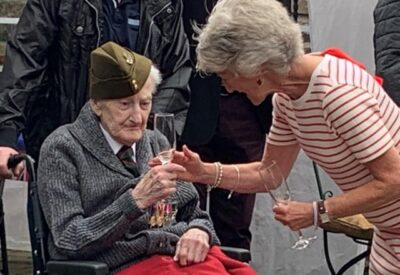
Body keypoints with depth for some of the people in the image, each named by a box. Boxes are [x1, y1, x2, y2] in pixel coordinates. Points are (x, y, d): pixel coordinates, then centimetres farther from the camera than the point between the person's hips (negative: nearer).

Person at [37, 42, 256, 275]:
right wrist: (136, 200, -19)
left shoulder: (157, 143, 18)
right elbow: (70, 242, -8)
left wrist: (199, 231, -2)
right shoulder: (63, 148, 1)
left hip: (184, 255, 5)